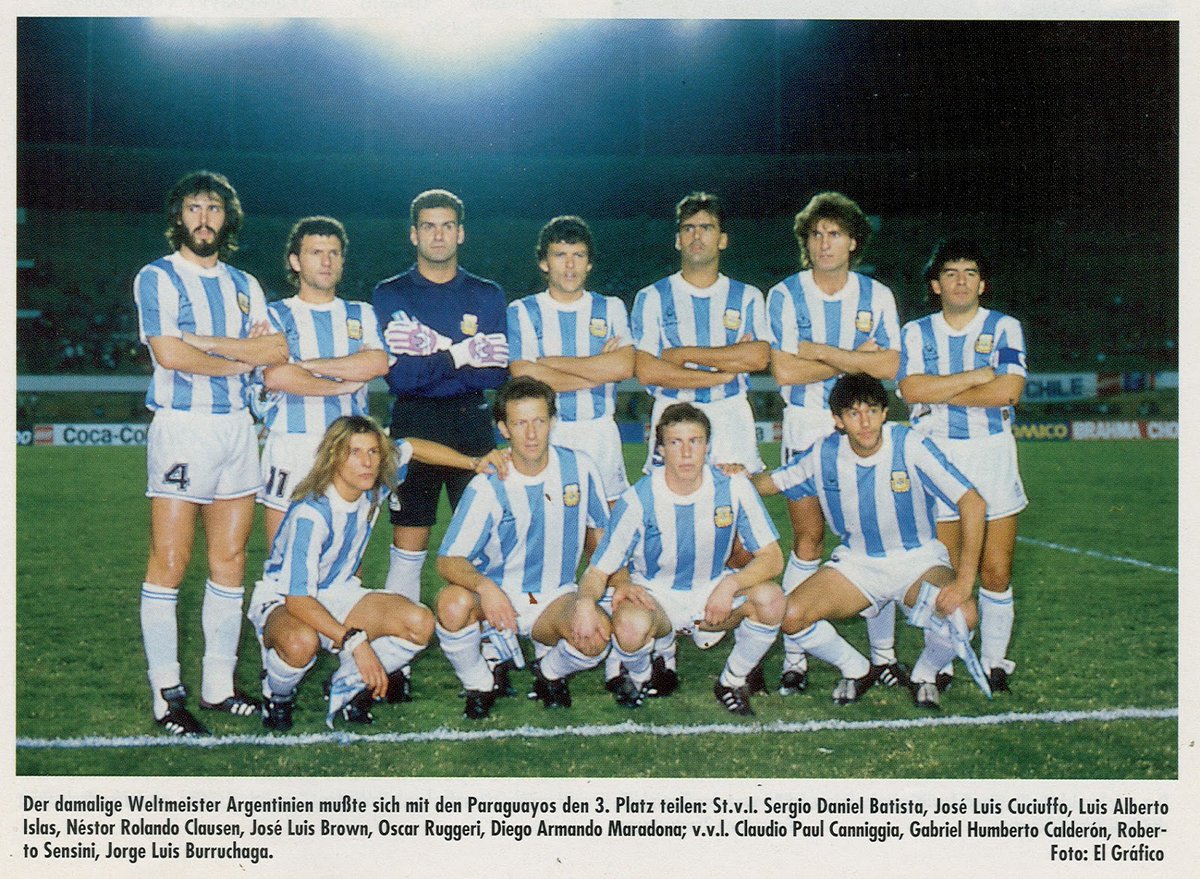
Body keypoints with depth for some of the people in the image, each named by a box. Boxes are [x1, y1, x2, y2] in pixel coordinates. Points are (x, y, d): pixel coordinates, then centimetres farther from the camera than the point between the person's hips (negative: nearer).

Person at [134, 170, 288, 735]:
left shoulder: (244, 285, 16)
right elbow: (169, 354, -14)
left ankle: (219, 685, 13)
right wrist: (241, 358, -2)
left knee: (230, 563, 6)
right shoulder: (158, 278, 0)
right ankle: (166, 694, 0)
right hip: (182, 428, -5)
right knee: (169, 564, -6)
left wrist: (204, 341, -11)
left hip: (238, 428, 6)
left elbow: (277, 349, 0)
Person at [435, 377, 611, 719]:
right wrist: (484, 586, -39)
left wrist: (591, 595, -3)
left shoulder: (579, 468, -6)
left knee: (596, 636, -32)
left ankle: (550, 672, 6)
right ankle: (480, 684, -3)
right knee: (454, 603, -35)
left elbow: (602, 533, 9)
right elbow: (448, 561, -17)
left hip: (555, 599, 1)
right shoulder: (488, 487, -13)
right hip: (497, 595, -1)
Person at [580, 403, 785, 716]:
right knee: (630, 626, -37)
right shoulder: (638, 500, -18)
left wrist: (730, 585, -29)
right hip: (654, 595, -2)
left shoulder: (733, 487, -14)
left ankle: (732, 682, 0)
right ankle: (639, 675, 2)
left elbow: (772, 558, -10)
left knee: (771, 599, -28)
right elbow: (597, 572, -13)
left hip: (713, 592, 2)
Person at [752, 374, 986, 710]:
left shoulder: (910, 446, -20)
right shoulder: (824, 455, -9)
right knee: (792, 616, -22)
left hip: (918, 559, -2)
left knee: (961, 616, -33)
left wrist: (964, 581, -30)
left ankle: (925, 675, 3)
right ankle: (856, 670, 10)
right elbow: (771, 482, 7)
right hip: (855, 560, 3)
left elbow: (972, 503, -22)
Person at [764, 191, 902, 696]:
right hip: (805, 427, -2)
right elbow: (783, 371, -11)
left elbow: (889, 367, -7)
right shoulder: (785, 295, -1)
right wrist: (853, 361, -8)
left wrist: (819, 351, -10)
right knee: (808, 540, -3)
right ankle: (794, 655, 5)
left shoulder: (876, 295, 4)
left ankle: (883, 652, 12)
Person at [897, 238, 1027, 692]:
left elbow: (1009, 391, -11)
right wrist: (978, 375, -9)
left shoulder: (1004, 328, 5)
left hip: (994, 455, 0)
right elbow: (910, 389, -10)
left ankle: (994, 661, 12)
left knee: (996, 571, -1)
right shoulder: (916, 332, 8)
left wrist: (941, 393, -7)